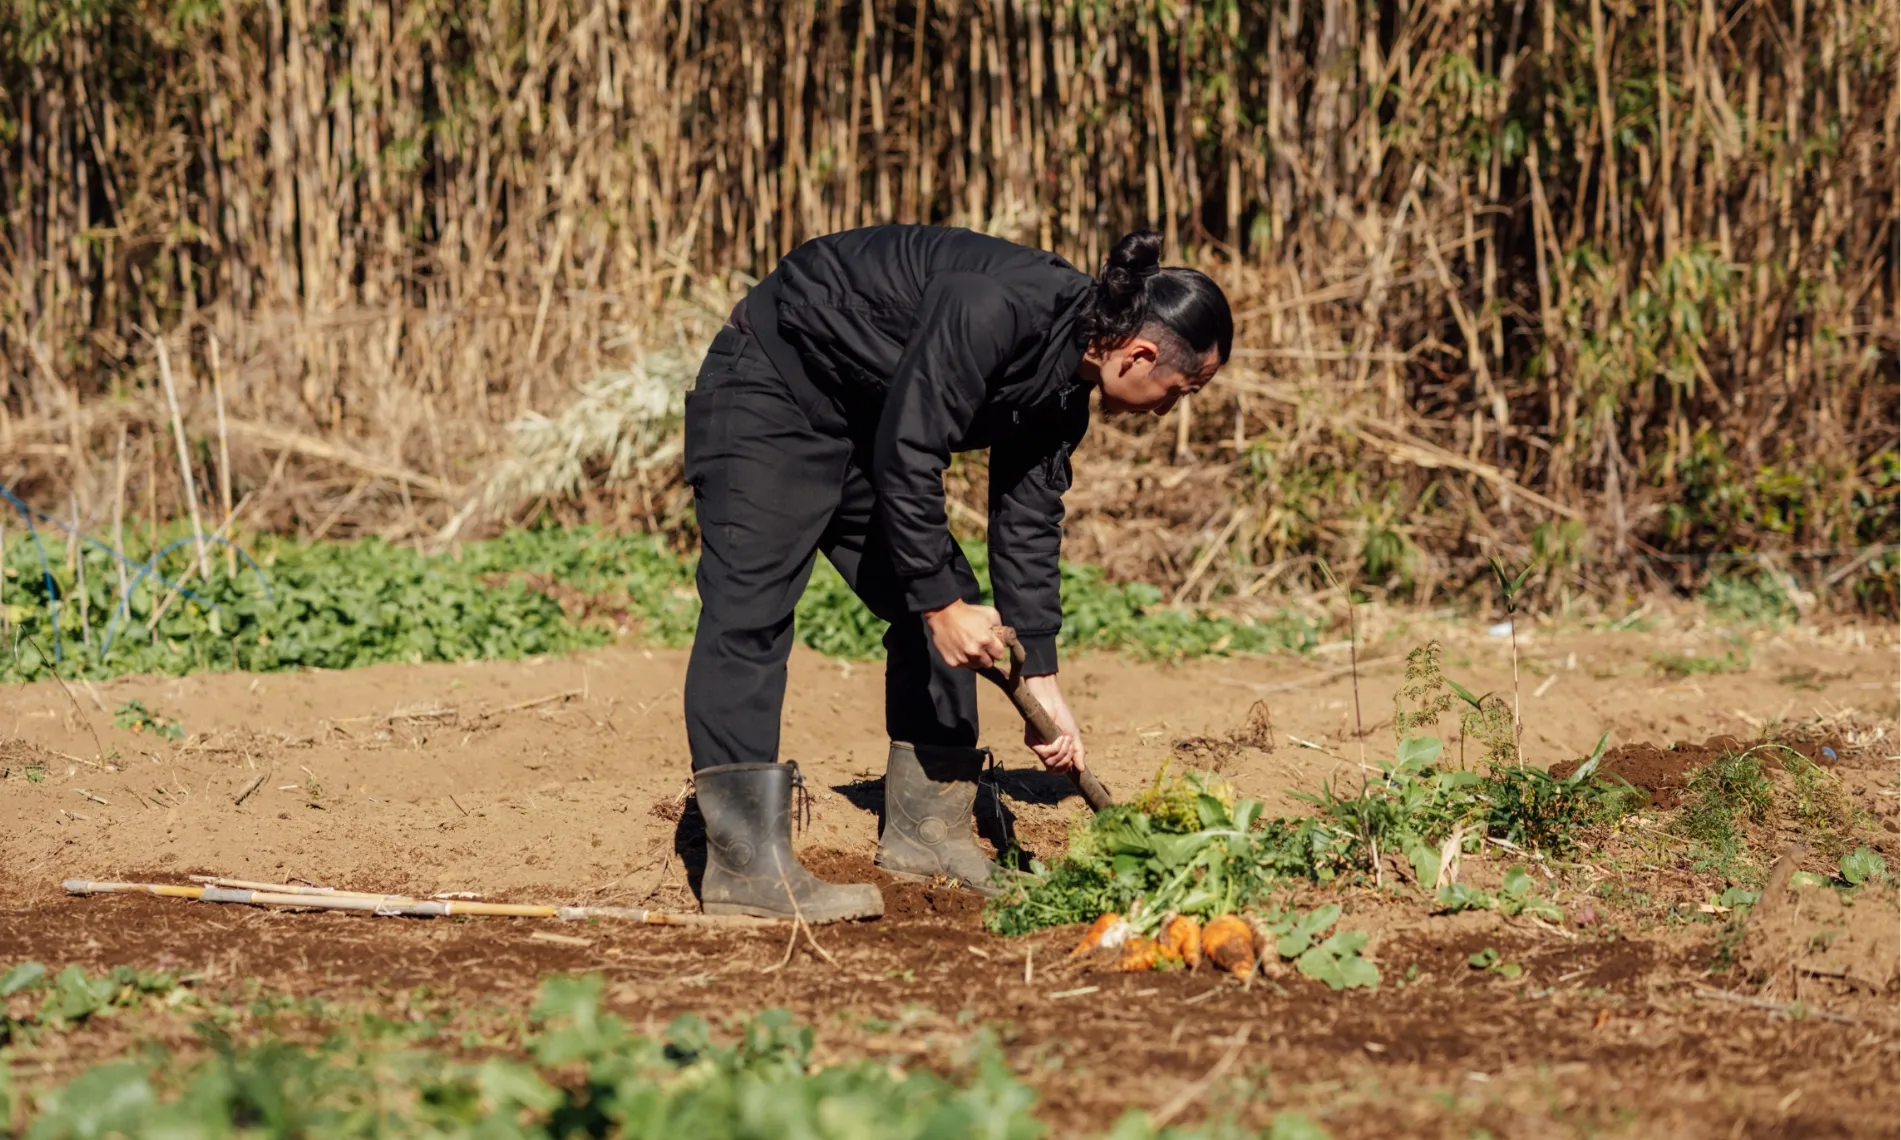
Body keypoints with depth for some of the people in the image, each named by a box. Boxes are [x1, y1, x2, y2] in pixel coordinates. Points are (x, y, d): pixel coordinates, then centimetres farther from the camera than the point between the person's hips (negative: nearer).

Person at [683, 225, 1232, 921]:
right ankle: (745, 866, -25)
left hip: (857, 421, 10)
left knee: (945, 608, 5)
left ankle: (924, 834, 13)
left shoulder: (1062, 396, -1)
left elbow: (1028, 524, 6)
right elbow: (906, 454, -30)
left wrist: (1040, 678, 3)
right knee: (749, 610, -18)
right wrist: (942, 604, -26)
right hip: (769, 390, -10)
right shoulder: (992, 310, -31)